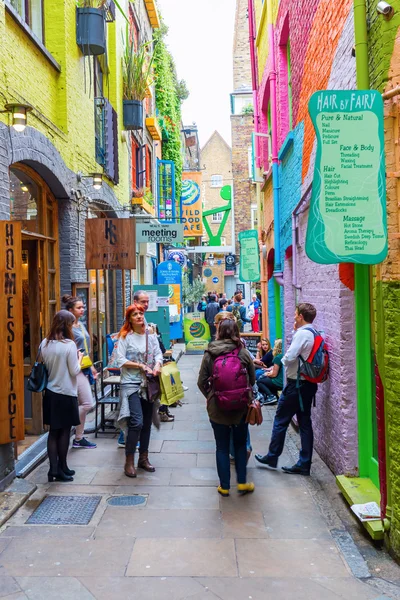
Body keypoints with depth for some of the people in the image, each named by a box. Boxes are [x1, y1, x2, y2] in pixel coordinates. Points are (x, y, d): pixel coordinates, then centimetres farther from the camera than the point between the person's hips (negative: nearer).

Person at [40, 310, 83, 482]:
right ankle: (61, 468, 16)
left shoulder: (45, 344, 2)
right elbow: (75, 371, -13)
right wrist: (79, 358, 4)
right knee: (64, 431, 7)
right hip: (66, 394, -6)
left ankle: (53, 469, 11)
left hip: (50, 393, 6)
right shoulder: (69, 344, -16)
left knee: (53, 432, 10)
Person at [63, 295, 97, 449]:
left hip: (84, 369, 9)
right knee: (88, 403, -9)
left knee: (79, 405, 12)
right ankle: (78, 438, 6)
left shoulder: (81, 325, 14)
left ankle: (79, 438, 20)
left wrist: (91, 367, 21)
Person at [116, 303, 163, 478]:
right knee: (136, 422, -14)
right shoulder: (125, 337, -3)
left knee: (147, 423, 11)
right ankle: (129, 461, 1)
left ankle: (143, 458, 26)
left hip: (148, 384, 5)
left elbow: (158, 354, 3)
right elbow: (121, 361, -9)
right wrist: (141, 366, -14)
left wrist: (157, 365, -18)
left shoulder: (151, 336, 10)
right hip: (131, 384, -5)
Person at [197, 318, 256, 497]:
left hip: (217, 408, 0)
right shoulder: (244, 353, -8)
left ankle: (224, 486, 19)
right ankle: (242, 483, 20)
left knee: (222, 447, 12)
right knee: (241, 445, 18)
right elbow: (252, 380, 2)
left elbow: (201, 383, -4)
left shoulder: (209, 354, -8)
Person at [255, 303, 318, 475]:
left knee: (280, 420, 6)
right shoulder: (315, 335, 9)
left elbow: (289, 357, -23)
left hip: (296, 384, -8)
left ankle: (272, 457, 19)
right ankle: (304, 464, 14)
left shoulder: (302, 333, -18)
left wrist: (283, 360, -2)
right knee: (305, 422, 10)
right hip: (309, 383, 8)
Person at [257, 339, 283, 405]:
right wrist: (269, 372, 11)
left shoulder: (278, 357, -17)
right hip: (284, 381, 8)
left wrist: (267, 374, 4)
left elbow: (274, 374, -15)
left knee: (259, 381, 7)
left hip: (279, 383, -8)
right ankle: (276, 396, 12)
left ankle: (271, 396, -6)